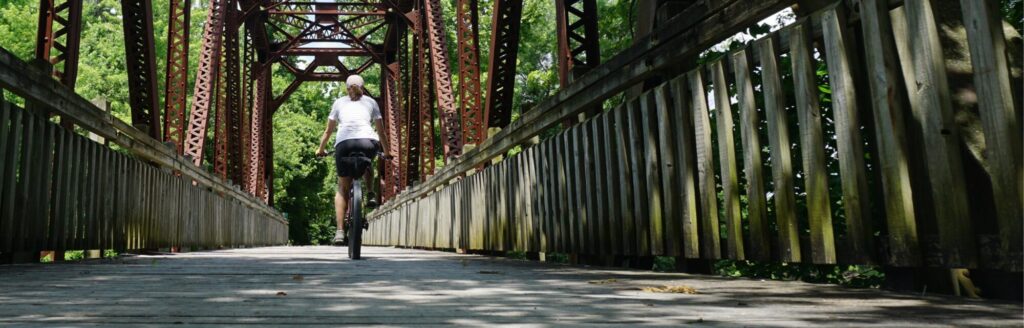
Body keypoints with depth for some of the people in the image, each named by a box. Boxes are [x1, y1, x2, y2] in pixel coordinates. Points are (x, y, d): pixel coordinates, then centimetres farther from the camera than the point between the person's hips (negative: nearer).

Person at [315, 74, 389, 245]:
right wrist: (386, 152, 37)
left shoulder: (339, 102, 26)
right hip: (368, 142, 0)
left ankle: (340, 231, 1)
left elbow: (328, 130, 29)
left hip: (344, 143, 0)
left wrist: (320, 149, 42)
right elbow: (380, 130, 26)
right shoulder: (371, 102, 25)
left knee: (343, 188, 13)